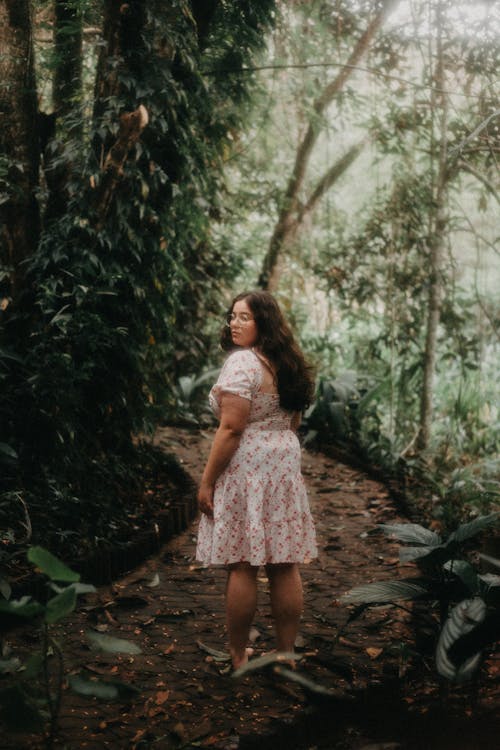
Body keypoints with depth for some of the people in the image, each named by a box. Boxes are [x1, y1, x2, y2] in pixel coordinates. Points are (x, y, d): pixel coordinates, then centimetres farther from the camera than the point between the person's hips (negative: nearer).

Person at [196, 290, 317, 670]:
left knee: (242, 565, 0)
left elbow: (231, 429, -18)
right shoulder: (287, 363, 13)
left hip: (246, 467, -8)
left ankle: (238, 656, 8)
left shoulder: (241, 362, -14)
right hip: (286, 465, 8)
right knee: (285, 565, 9)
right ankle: (286, 653, 16)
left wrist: (207, 481, -14)